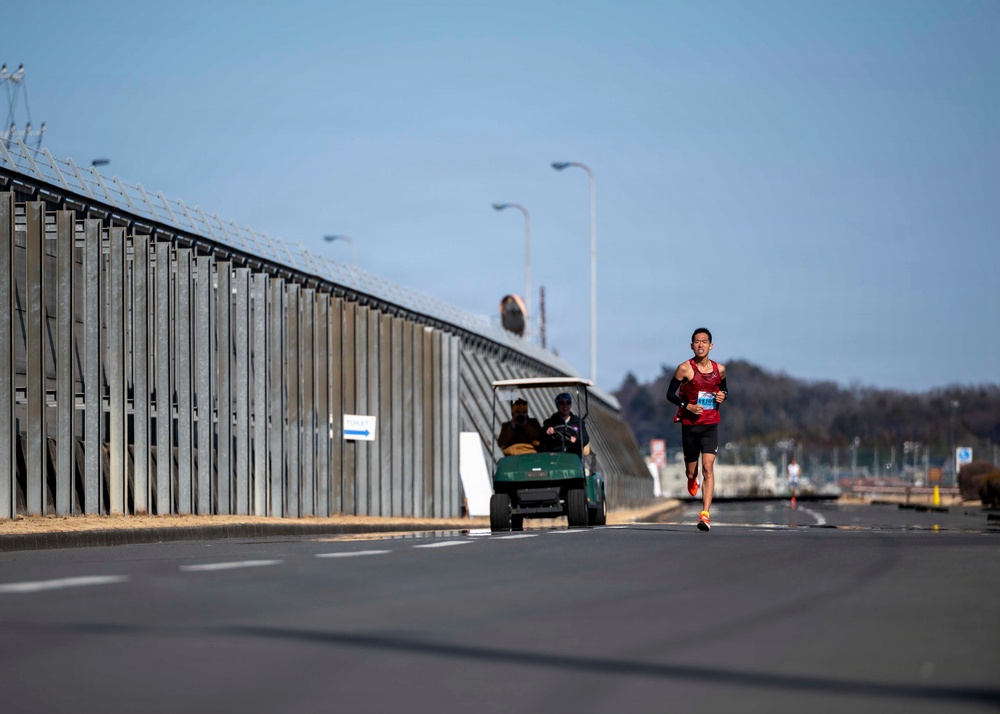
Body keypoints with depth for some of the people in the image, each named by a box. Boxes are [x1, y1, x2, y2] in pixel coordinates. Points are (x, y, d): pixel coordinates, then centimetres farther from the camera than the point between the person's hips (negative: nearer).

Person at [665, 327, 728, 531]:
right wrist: (687, 406, -17)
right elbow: (670, 394, -2)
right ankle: (692, 480, 51)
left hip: (711, 425, 1)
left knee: (708, 467, -15)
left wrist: (723, 395, -2)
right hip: (689, 425, -1)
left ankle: (705, 514, -20)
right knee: (691, 471, 10)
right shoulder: (685, 369, -7)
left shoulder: (719, 369, 4)